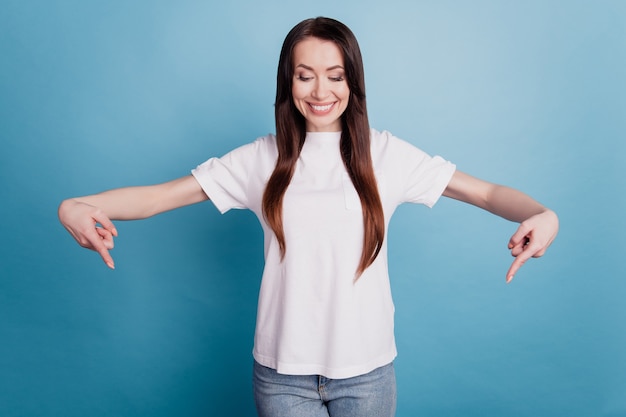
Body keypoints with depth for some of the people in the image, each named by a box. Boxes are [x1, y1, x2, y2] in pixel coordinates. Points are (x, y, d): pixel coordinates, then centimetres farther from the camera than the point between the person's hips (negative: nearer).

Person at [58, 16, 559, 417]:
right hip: (283, 373, 0)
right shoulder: (263, 159, -3)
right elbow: (161, 194, -6)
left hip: (366, 369, 0)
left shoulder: (386, 154, -4)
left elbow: (485, 191, -6)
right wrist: (78, 207, -23)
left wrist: (541, 215, -26)